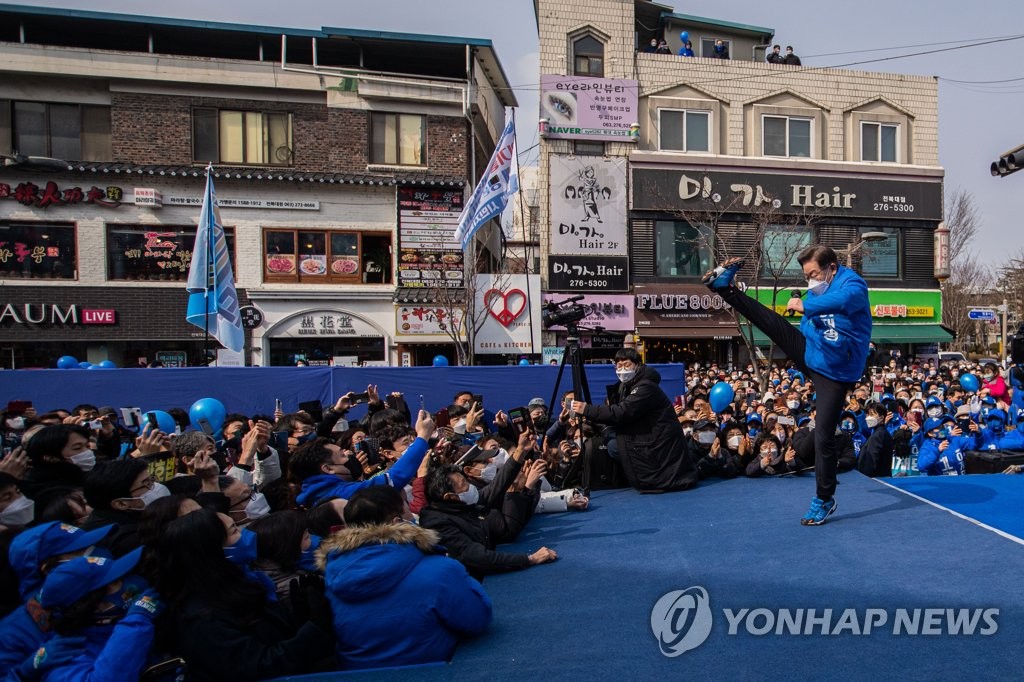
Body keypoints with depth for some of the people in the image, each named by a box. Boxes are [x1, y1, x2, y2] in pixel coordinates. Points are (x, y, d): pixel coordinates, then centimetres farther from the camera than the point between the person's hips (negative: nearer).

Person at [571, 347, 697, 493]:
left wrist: (587, 410, -31)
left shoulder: (646, 387, -23)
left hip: (661, 444, -9)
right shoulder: (625, 386, 7)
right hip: (647, 441, 9)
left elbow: (622, 412, -31)